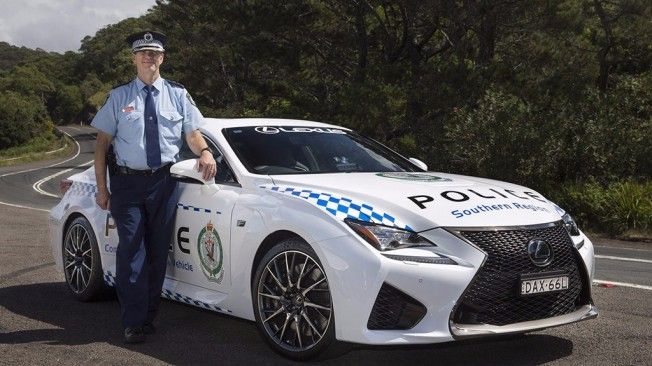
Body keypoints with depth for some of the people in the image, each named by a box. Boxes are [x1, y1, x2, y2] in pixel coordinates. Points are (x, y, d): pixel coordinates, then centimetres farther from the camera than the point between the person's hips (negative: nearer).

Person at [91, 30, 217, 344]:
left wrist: (205, 151, -16)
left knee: (158, 251, 8)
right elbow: (102, 142, 3)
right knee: (131, 251, -6)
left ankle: (149, 315, 20)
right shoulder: (119, 97, 3)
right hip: (128, 182, -2)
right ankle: (134, 322, 0)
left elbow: (192, 133, 7)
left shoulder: (177, 94, 7)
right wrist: (102, 187, -3)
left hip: (164, 182, 2)